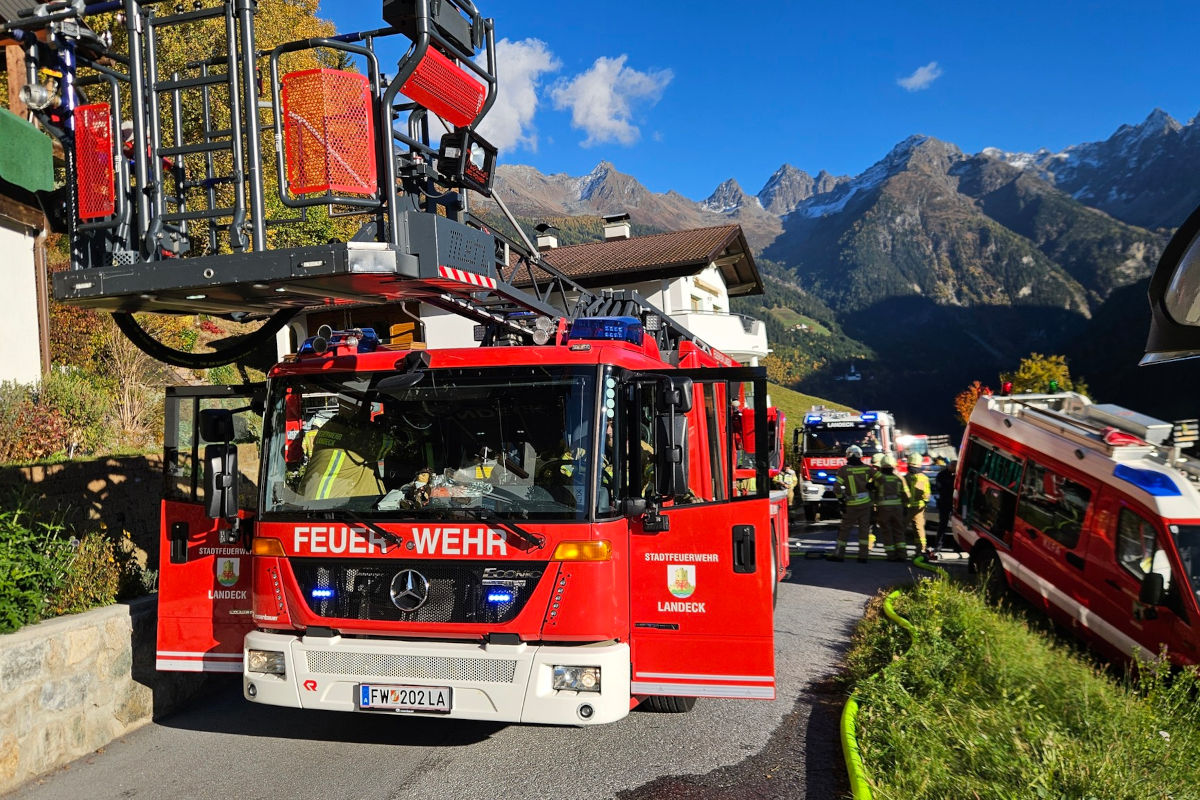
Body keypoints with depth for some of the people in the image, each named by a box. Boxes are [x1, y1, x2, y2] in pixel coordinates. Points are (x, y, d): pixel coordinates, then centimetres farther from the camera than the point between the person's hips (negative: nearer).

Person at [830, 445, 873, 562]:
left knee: (845, 528, 7)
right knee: (863, 528, 9)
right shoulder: (867, 468, 0)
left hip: (851, 504, -3)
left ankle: (839, 554, 8)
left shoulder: (843, 470, -9)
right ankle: (863, 555, 8)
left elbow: (838, 488, -12)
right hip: (866, 503, 3)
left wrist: (841, 499, -1)